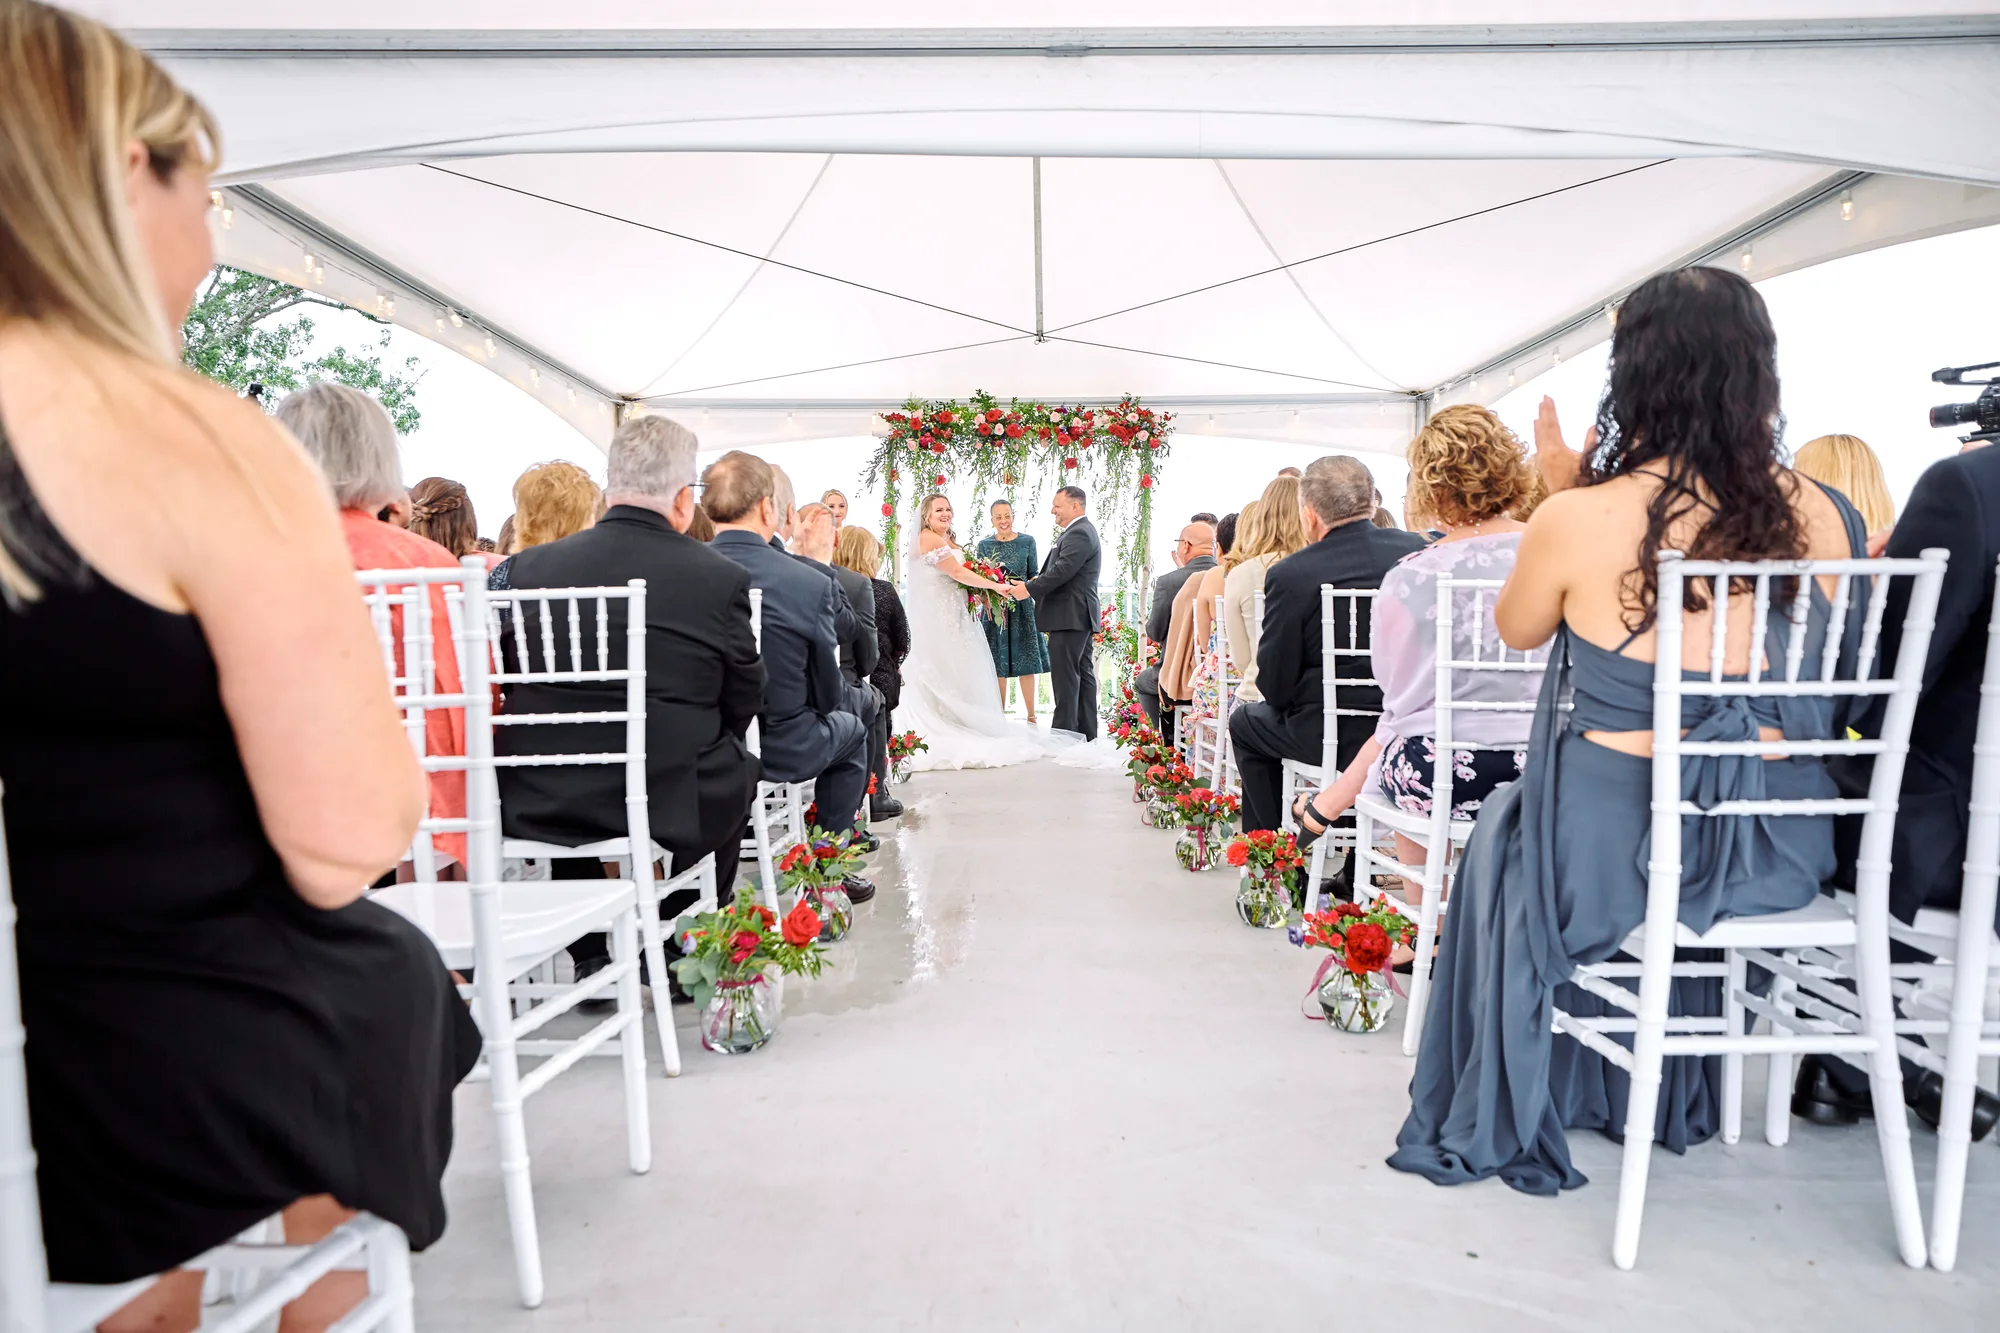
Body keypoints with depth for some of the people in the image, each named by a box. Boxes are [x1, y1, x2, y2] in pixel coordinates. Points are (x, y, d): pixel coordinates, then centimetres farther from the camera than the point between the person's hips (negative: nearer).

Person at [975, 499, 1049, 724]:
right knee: (998, 663, 2)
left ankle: (1031, 715, 8)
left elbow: (1034, 575, 6)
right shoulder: (984, 544, 7)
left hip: (1021, 608, 0)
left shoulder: (1027, 541, 5)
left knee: (1026, 661, 1)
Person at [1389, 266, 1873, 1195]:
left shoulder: (1580, 518, -17)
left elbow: (1517, 629, 3)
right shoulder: (1816, 514, -4)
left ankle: (1504, 1123, 41)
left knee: (1505, 837, 28)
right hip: (1780, 847, 5)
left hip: (1618, 841, -4)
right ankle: (1662, 1102, 53)